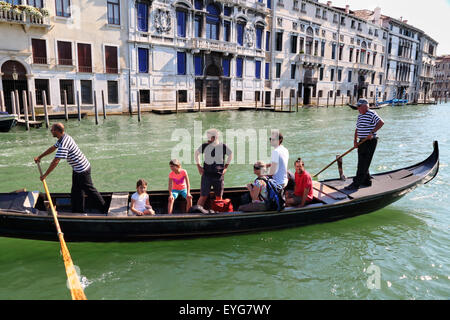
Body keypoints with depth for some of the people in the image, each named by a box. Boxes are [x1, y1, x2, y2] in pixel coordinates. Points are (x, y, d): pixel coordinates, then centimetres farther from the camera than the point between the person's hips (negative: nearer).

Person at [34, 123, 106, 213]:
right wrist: (39, 157, 26)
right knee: (76, 192, 18)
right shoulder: (64, 137, 6)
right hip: (79, 169, 10)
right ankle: (78, 211, 31)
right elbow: (53, 148, 22)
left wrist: (45, 175, -16)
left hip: (81, 170, -10)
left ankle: (104, 210, 12)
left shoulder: (63, 144, -26)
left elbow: (55, 162, -25)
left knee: (90, 190, 1)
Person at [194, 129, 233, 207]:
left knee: (219, 196, 11)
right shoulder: (205, 146, -4)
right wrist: (198, 166, 7)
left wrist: (226, 167, 8)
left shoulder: (223, 147, -4)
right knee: (203, 196, -4)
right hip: (207, 174, -1)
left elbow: (230, 154, 15)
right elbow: (196, 153, 14)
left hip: (219, 175, 1)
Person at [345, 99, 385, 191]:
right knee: (362, 163, 14)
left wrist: (372, 132, -26)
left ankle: (356, 184, -8)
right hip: (362, 142, 9)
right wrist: (355, 140, 10)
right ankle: (367, 181, 28)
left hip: (370, 142, -9)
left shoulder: (371, 114, -10)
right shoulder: (360, 116, 16)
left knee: (363, 164, -8)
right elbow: (357, 129, 20)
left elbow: (381, 122, -21)